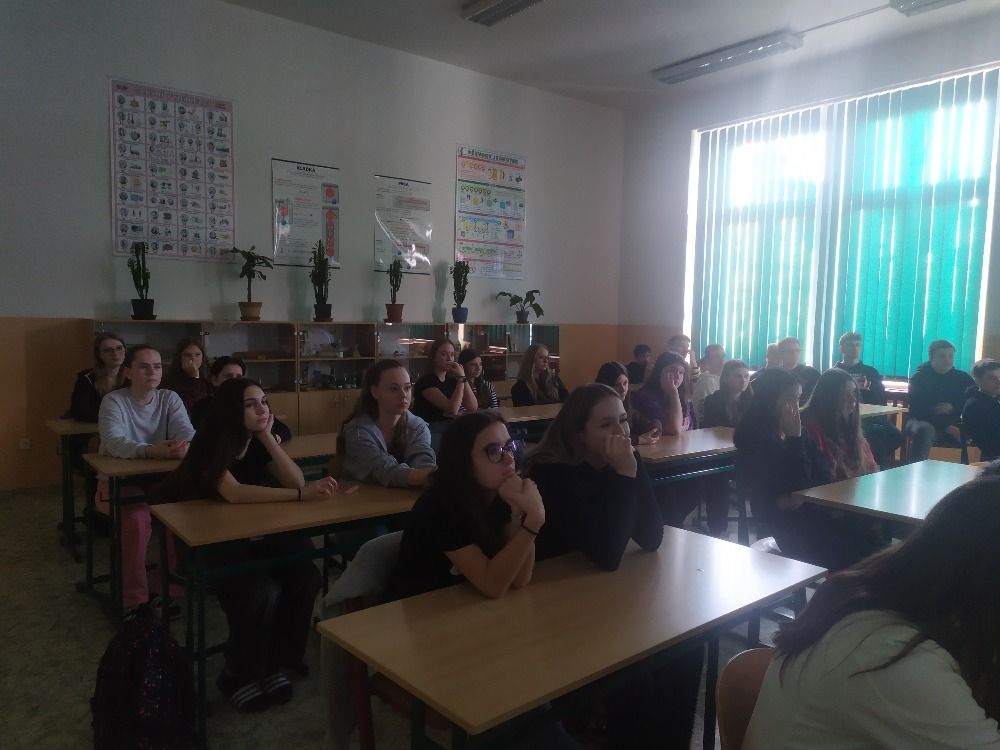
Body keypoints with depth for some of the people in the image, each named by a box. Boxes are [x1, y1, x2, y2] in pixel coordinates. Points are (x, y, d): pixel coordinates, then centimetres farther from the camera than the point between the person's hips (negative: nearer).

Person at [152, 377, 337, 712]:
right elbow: (234, 493, -36)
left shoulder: (258, 443, 0)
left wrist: (267, 436, -20)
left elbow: (295, 480, -12)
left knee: (305, 575, -18)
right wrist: (301, 495, -41)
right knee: (261, 592, -29)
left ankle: (278, 663, 1)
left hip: (249, 536, 6)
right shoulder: (211, 443, -20)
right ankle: (240, 676, -3)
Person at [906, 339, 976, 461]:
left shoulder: (963, 378, 9)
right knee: (925, 430, -38)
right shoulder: (918, 377, -2)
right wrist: (946, 427, -21)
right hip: (923, 422, -3)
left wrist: (954, 408, -14)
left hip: (953, 426, 4)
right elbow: (917, 410, -12)